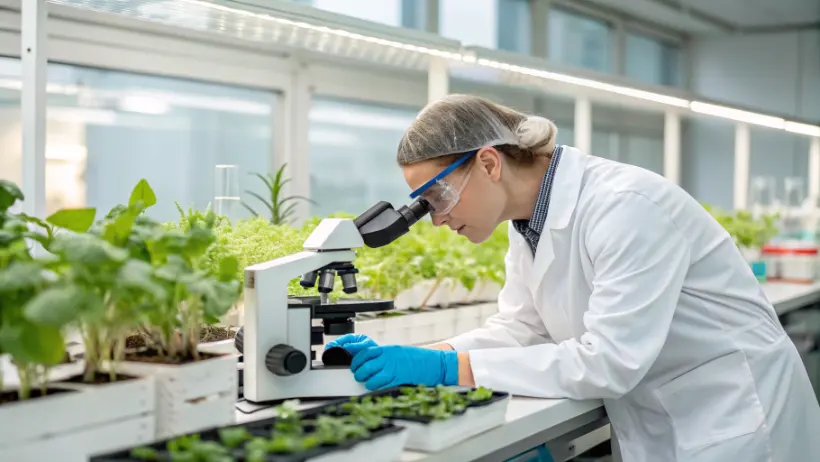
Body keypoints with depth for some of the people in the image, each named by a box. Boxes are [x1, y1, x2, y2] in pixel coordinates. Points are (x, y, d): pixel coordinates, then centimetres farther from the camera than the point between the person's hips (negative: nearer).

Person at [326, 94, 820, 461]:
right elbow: (518, 329, 2)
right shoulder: (530, 221, -1)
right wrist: (410, 356, -13)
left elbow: (609, 361, -30)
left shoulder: (625, 207, -27)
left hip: (735, 419, -7)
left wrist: (447, 368, -30)